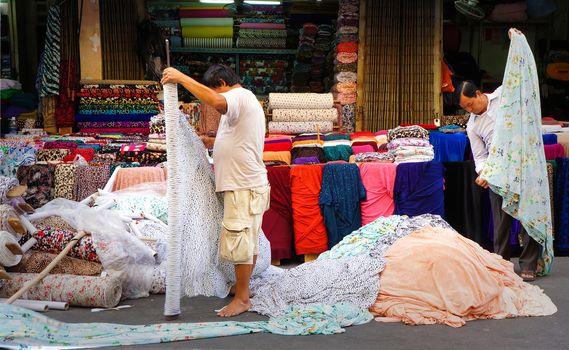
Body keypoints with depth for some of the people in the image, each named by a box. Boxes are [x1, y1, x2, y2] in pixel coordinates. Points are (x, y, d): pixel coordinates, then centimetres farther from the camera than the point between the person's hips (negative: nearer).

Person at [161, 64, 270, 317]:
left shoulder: (240, 96, -13)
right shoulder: (245, 100, 20)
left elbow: (216, 102, -37)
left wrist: (182, 78, -30)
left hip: (244, 188, -11)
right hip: (246, 184, 11)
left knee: (239, 242, -6)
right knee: (248, 241, 18)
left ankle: (242, 298, 1)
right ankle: (243, 286, 29)